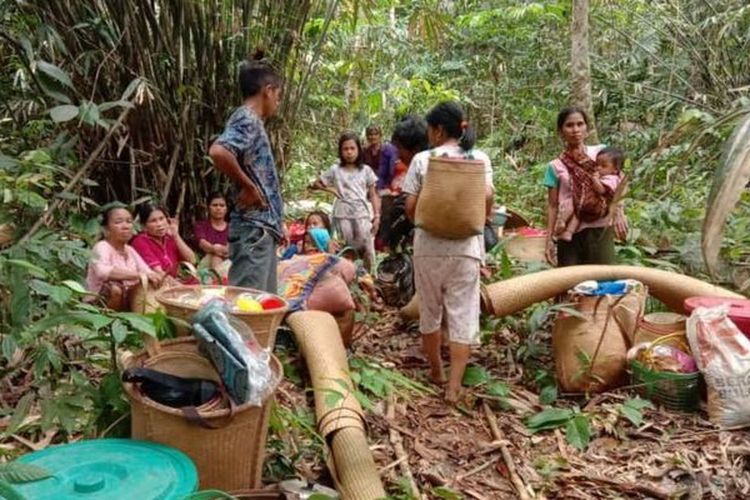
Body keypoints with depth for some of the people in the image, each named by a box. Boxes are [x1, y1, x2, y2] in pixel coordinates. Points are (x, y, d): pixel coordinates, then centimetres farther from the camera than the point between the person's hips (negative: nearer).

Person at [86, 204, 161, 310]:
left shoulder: (130, 250, 9)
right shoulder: (102, 247, -13)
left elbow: (148, 272, -1)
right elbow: (102, 271, -35)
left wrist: (152, 276, -25)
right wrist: (139, 275, -39)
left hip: (126, 304, 7)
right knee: (115, 288, -34)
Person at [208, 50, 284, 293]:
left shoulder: (252, 121, 19)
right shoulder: (246, 119, -10)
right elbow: (218, 152, -31)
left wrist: (276, 222, 22)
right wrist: (248, 186, -18)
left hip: (263, 226, 10)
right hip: (253, 228, -10)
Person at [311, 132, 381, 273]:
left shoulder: (366, 170, 7)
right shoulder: (335, 170, 5)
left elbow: (373, 195, 6)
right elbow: (316, 184, 13)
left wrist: (377, 215, -3)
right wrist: (330, 189, -1)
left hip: (363, 215, 0)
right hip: (343, 216, 0)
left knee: (368, 250, -4)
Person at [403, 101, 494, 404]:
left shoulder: (422, 160, -3)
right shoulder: (479, 158, 1)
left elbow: (410, 208, -4)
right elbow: (487, 199, -9)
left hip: (428, 246, 0)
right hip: (465, 247, 0)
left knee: (430, 311, 16)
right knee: (463, 315, 4)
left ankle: (436, 372, 30)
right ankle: (454, 386, -1)